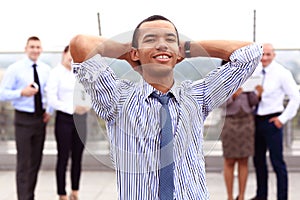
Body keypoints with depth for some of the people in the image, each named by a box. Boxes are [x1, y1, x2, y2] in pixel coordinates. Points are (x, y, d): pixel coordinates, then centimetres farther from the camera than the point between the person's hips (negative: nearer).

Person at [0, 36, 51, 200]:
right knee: (24, 163, -5)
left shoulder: (46, 69, 5)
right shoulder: (14, 69, -7)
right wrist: (22, 92, -22)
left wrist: (50, 110, 3)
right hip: (23, 119, -4)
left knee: (36, 161, 12)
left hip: (41, 119, 4)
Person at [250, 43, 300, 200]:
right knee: (258, 159, 15)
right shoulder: (255, 71, 6)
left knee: (277, 162, -3)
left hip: (272, 120, -6)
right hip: (257, 119, 7)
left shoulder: (282, 73, -10)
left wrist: (283, 118, -10)